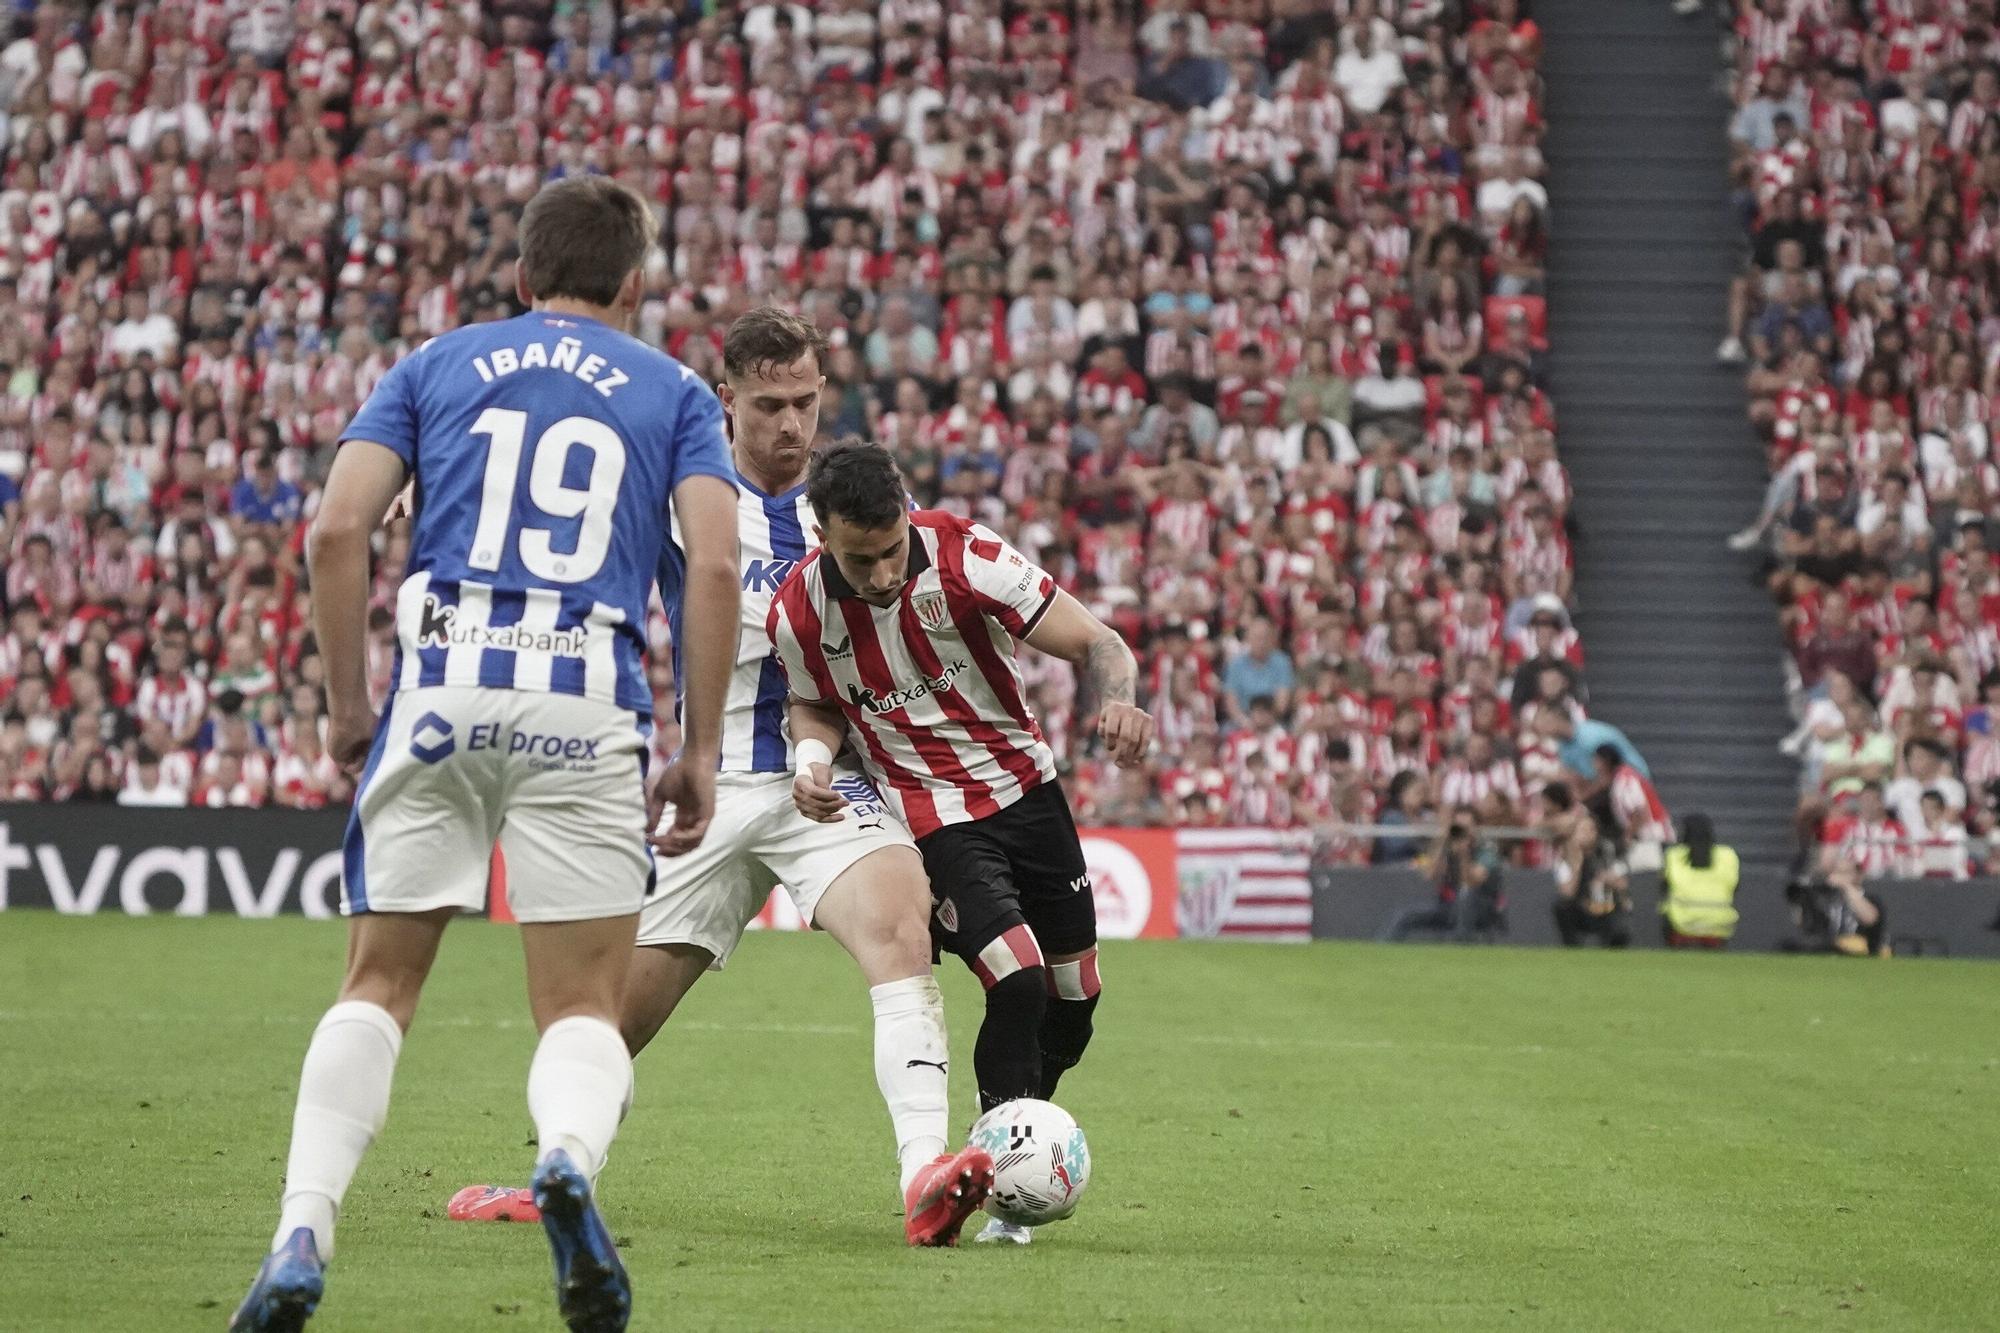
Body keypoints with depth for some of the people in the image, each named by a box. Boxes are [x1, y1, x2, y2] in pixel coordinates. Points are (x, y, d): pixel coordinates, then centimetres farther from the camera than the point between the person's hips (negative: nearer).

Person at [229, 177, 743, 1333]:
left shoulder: (436, 366, 17)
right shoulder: (674, 391, 16)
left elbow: (338, 532, 4)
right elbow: (716, 562, 0)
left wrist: (348, 702, 12)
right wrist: (702, 750, 5)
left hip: (444, 684, 1)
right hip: (591, 702, -1)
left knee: (379, 987, 11)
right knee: (584, 1009, 6)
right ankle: (568, 1160, -27)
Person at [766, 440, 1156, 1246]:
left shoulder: (964, 555, -19)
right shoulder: (799, 611, -14)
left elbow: (1095, 644, -17)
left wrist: (1117, 698, -39)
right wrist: (813, 757, -15)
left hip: (1025, 787, 2)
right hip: (933, 821, -2)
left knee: (1074, 993, 8)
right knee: (1017, 981, -21)